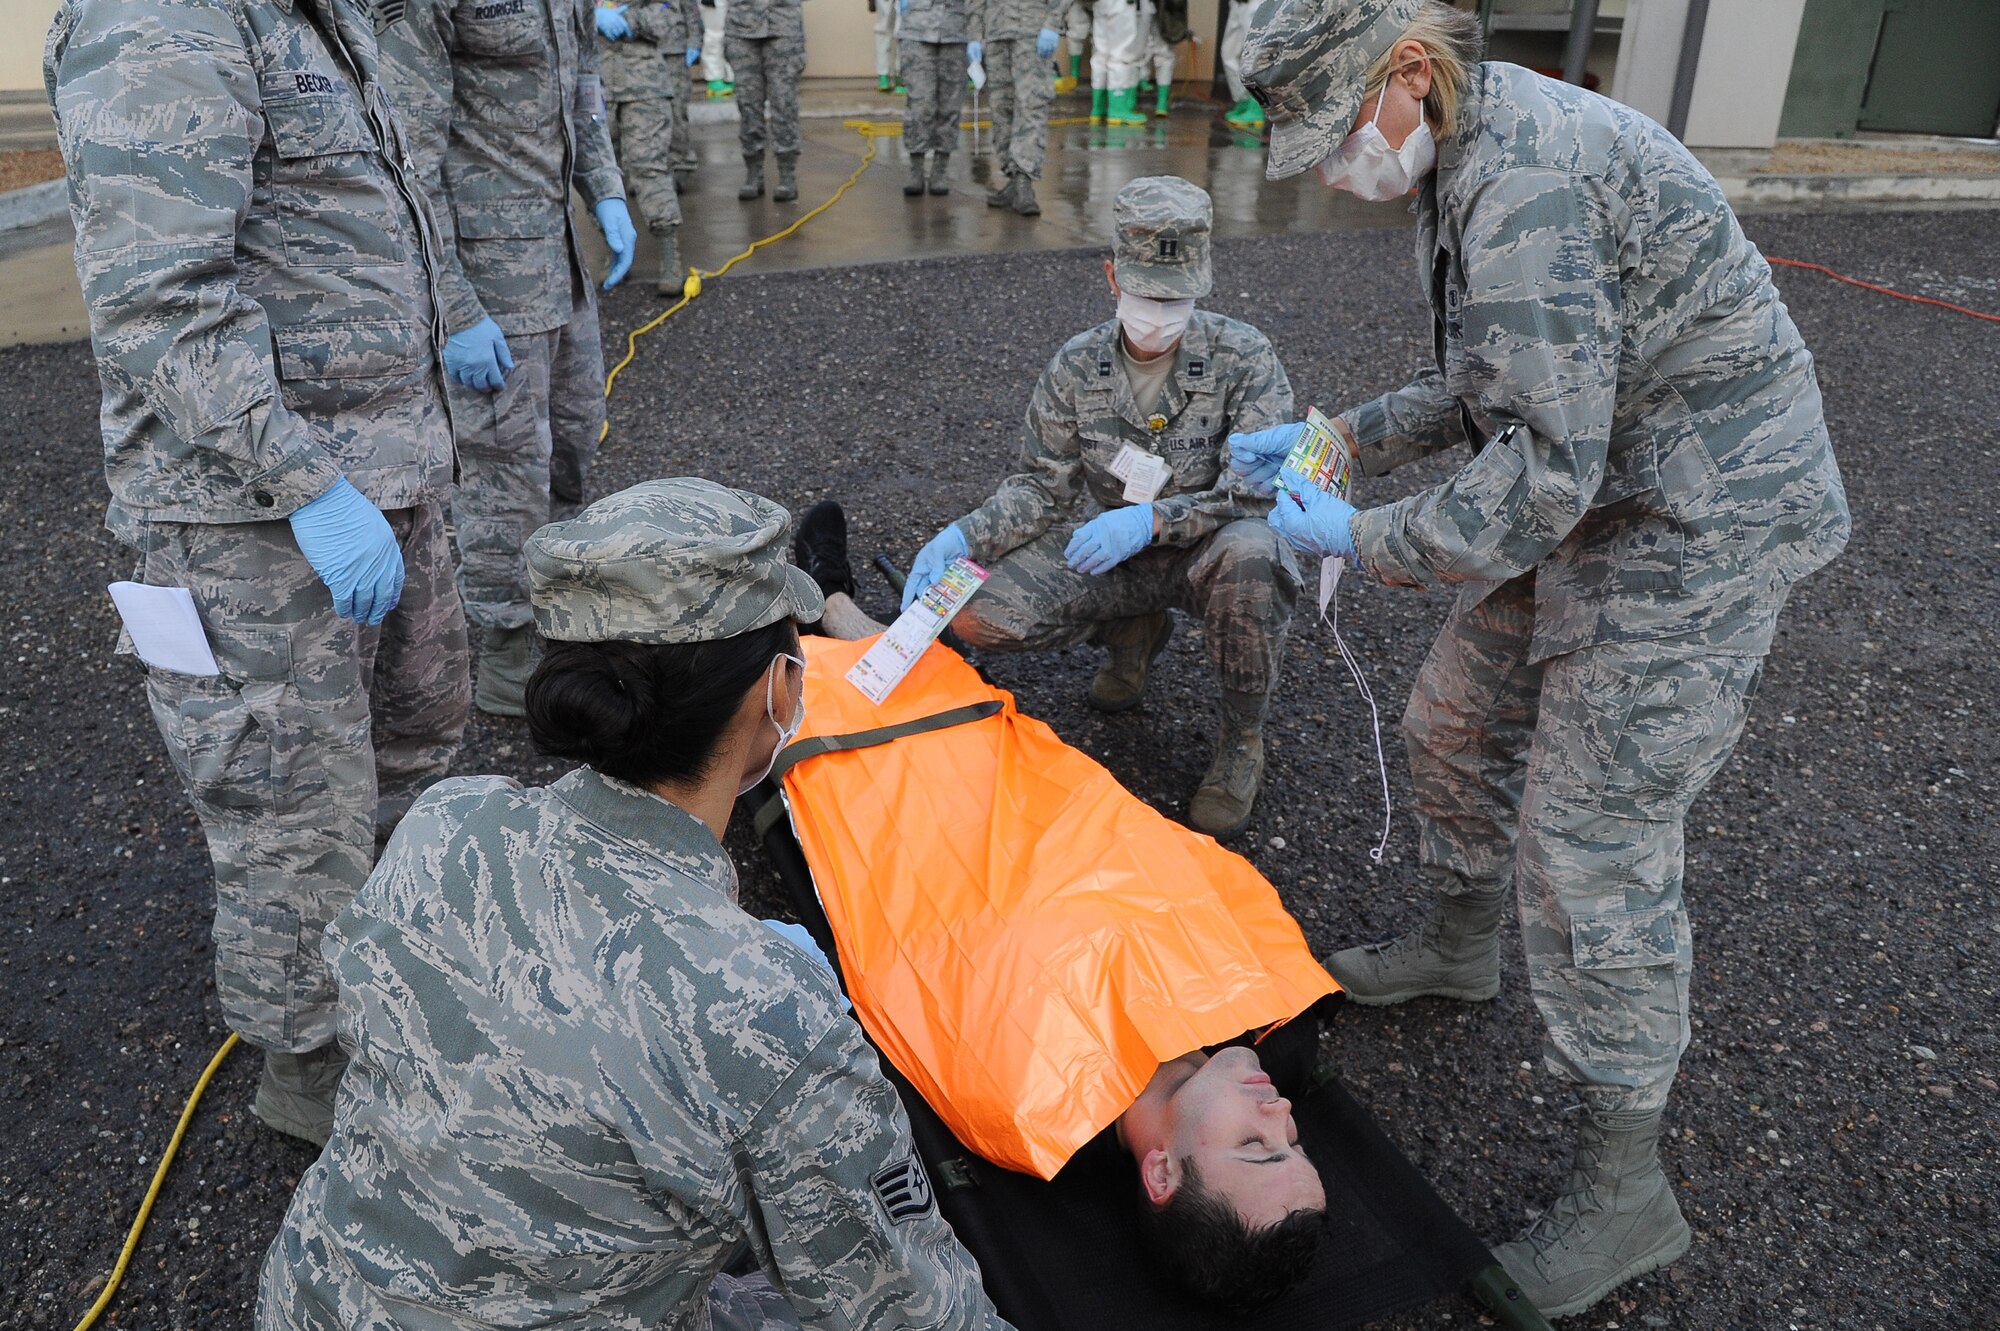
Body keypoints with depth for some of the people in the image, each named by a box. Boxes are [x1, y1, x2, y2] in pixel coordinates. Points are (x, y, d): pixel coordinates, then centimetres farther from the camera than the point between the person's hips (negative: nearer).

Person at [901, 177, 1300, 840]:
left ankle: (1242, 739, -14)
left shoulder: (1243, 356, -15)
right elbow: (1041, 485, -3)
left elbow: (1265, 488, -22)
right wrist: (962, 537, -22)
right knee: (979, 608, -19)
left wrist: (1152, 518, -35)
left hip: (1210, 552, -3)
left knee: (1247, 552, -41)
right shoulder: (1077, 365, -6)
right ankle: (1133, 631, 10)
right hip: (1120, 558, 3)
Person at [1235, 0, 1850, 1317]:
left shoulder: (1525, 184, -27)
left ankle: (1625, 1190, 11)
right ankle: (1460, 943, 47)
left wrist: (1363, 539, -17)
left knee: (1590, 841, -6)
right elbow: (1494, 383, 16)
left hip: (1694, 526, -10)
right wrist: (1341, 436, 8)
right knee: (1459, 717, 20)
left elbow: (1545, 472, -29)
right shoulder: (1471, 155, 7)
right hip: (1601, 495, 10)